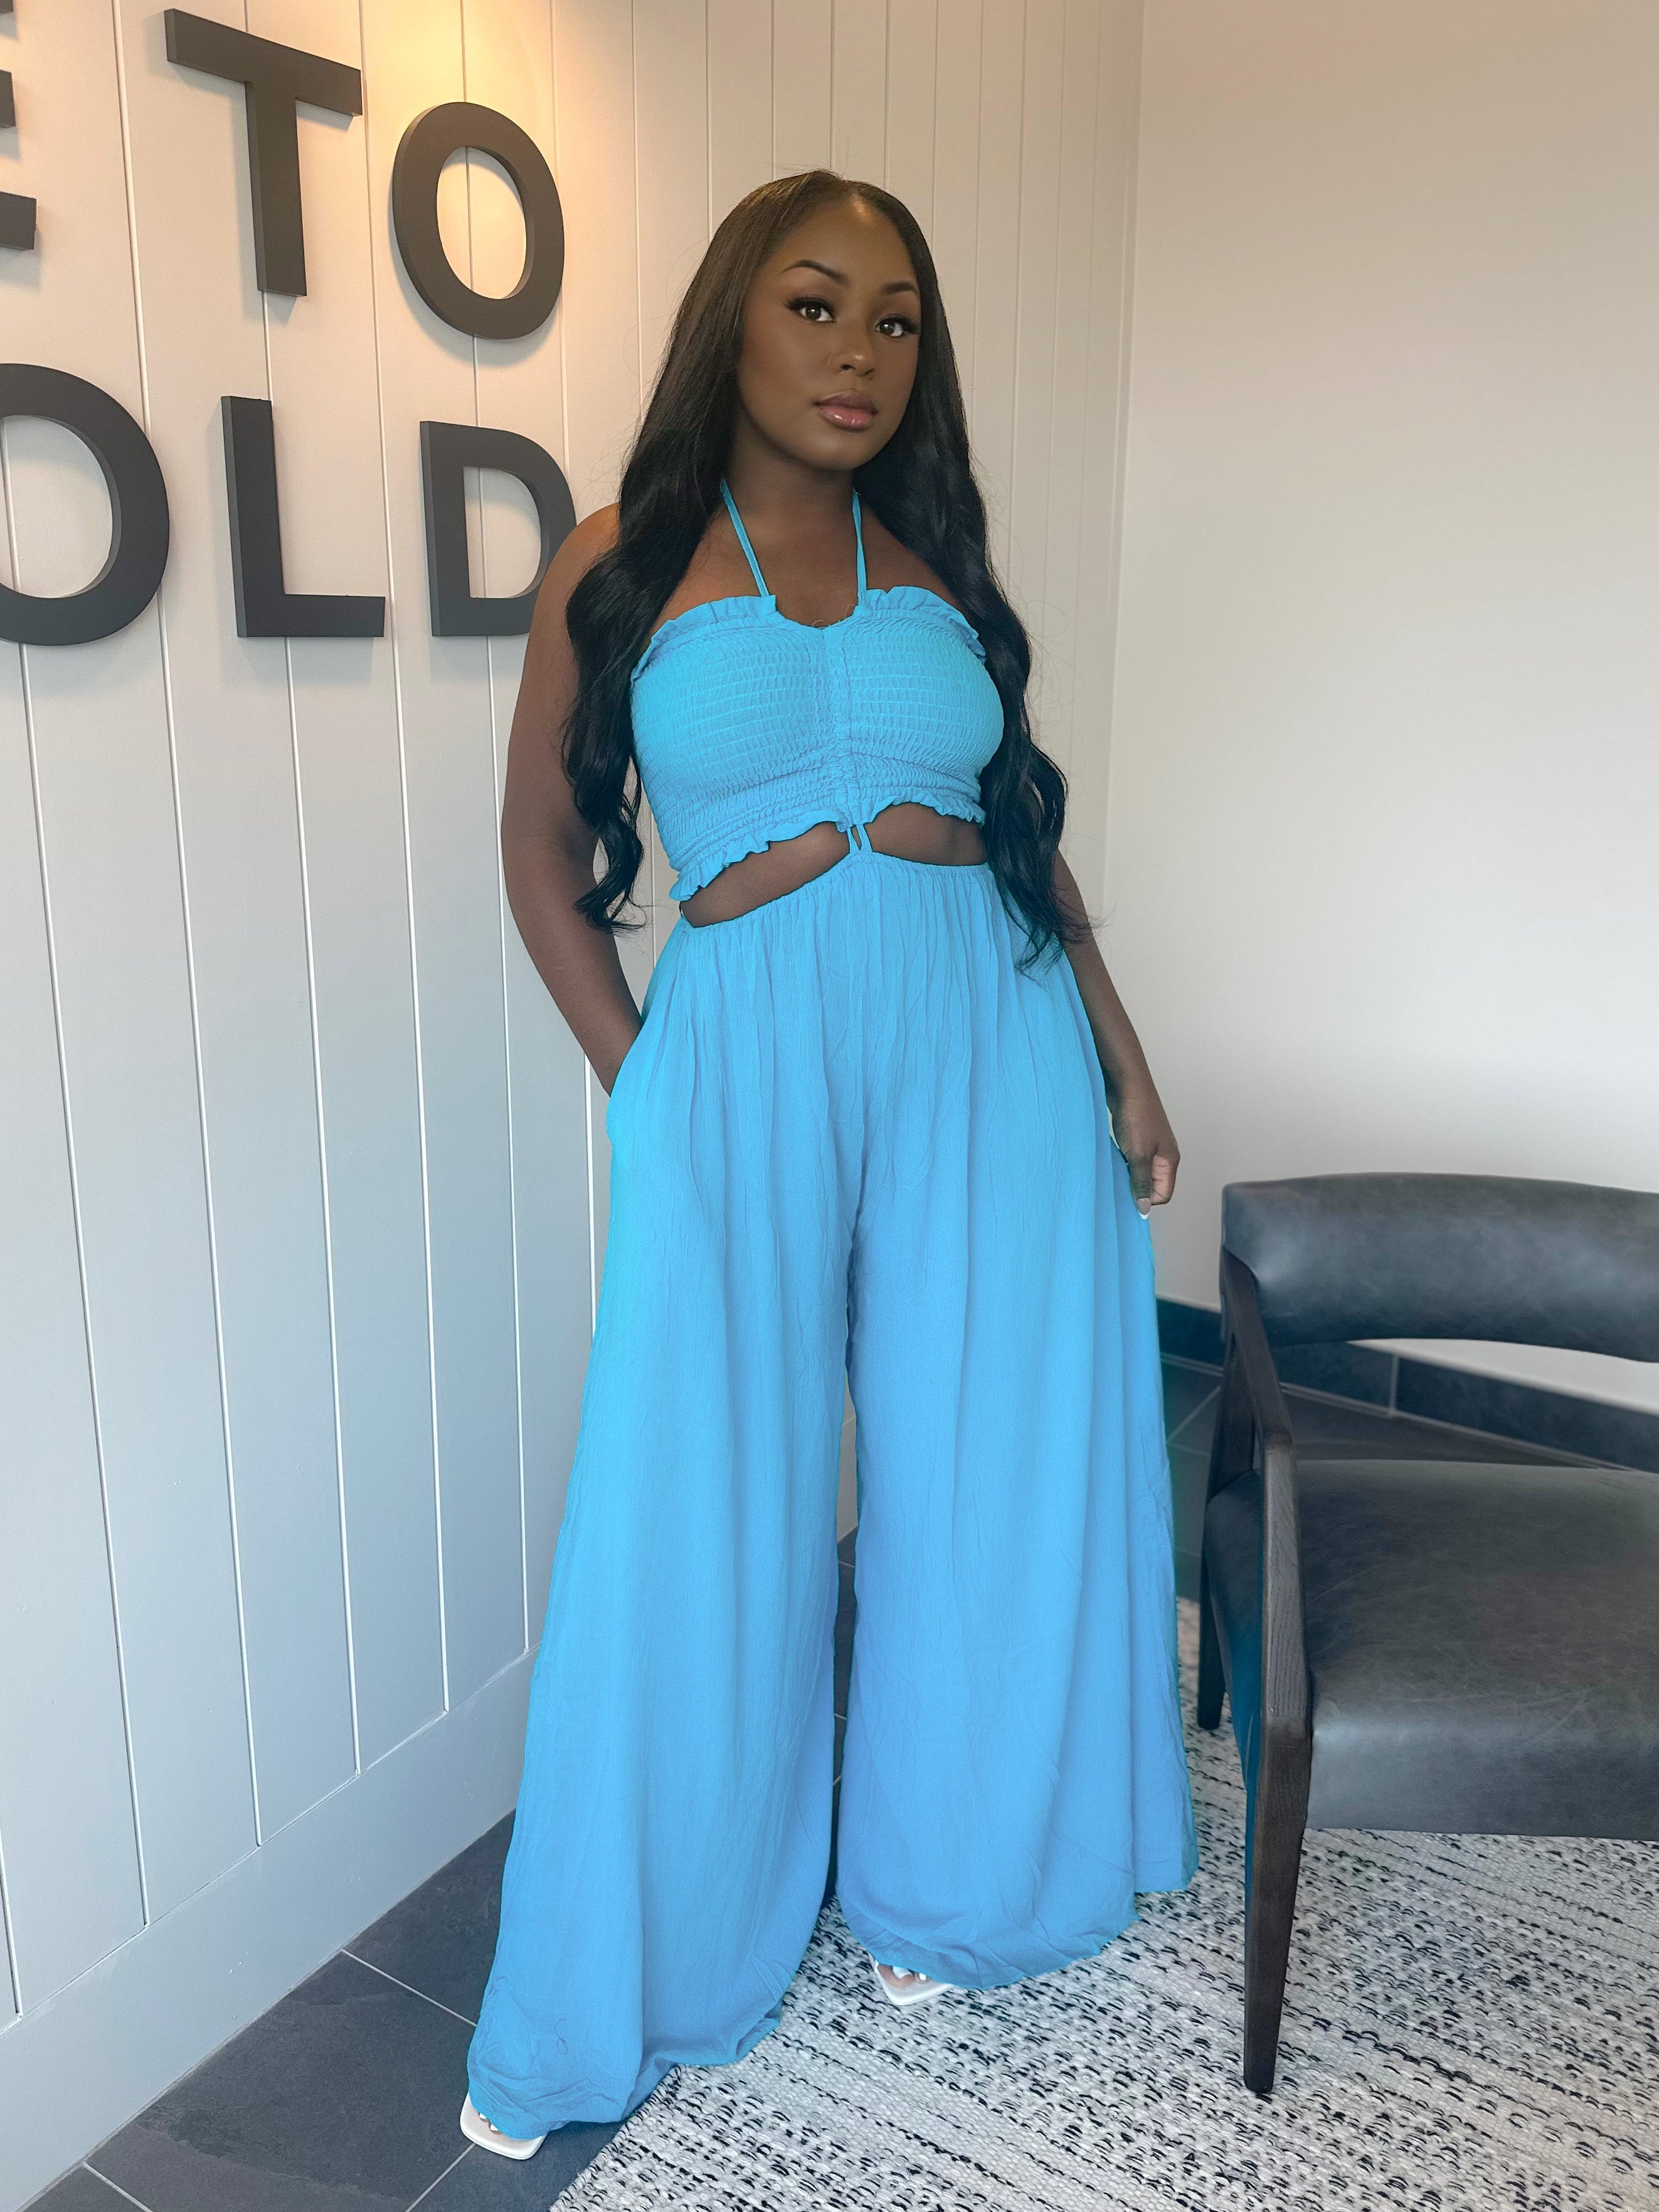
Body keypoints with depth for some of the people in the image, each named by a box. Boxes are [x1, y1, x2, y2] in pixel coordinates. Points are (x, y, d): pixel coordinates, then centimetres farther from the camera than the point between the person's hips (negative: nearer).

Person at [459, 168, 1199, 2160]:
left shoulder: (937, 563, 10)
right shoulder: (620, 569, 2)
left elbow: (1026, 824, 15)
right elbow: (545, 848, 7)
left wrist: (1122, 1058, 11)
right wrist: (637, 1080, -2)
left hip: (991, 1048, 4)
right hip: (744, 1064, -3)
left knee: (987, 1488, 11)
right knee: (701, 1527, 4)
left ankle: (936, 1888, 39)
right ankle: (623, 1992, 29)